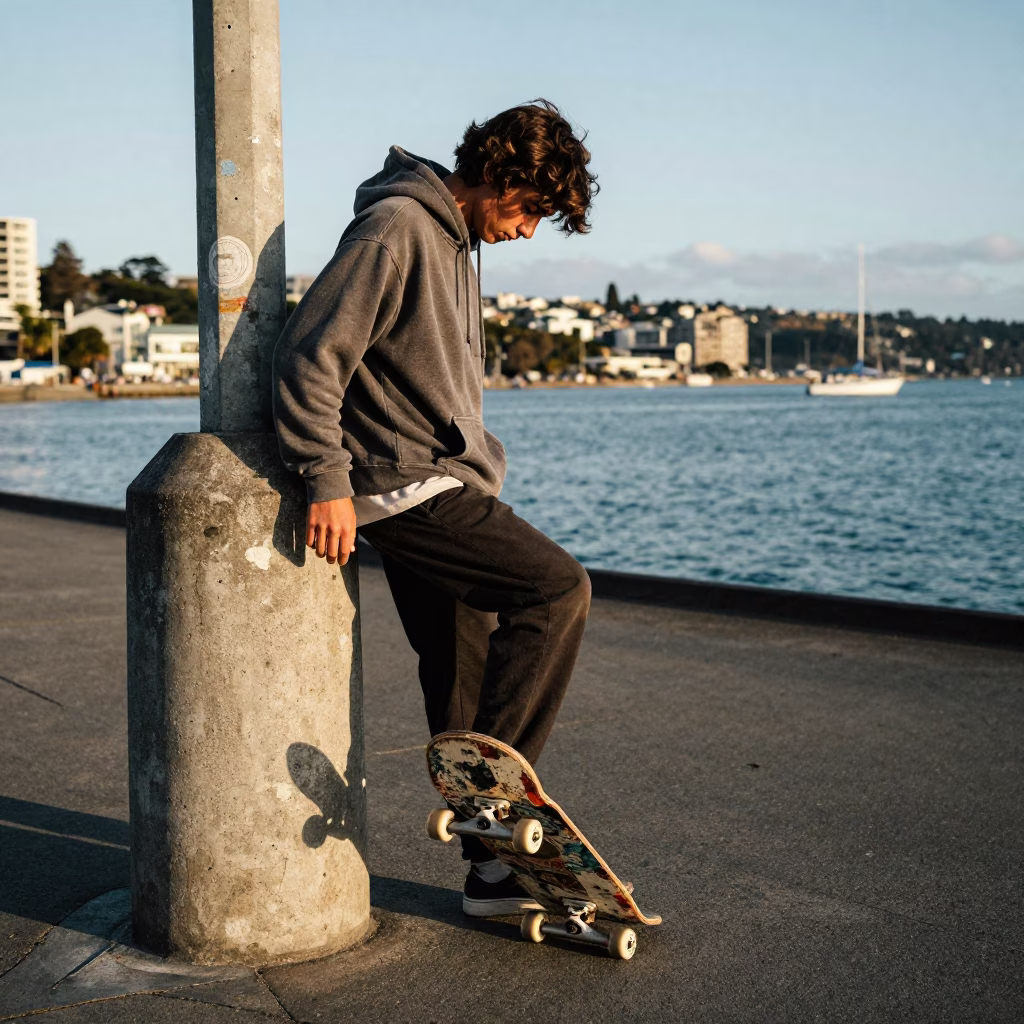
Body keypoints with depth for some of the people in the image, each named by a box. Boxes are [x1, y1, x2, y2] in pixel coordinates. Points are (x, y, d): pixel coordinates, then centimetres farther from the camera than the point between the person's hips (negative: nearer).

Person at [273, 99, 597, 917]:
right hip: (405, 488, -9)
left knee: (470, 681, 9)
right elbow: (309, 354, -19)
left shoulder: (454, 237, 18)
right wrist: (329, 480, -22)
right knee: (557, 587, -18)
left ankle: (495, 865, 17)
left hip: (445, 486, 9)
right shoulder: (393, 230, -14)